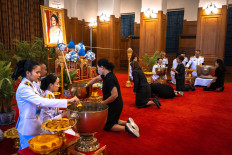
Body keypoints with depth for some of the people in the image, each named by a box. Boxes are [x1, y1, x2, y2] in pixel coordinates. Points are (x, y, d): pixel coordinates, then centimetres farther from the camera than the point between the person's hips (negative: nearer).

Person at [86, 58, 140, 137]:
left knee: (106, 126, 5)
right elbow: (96, 79, 19)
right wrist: (86, 85, 21)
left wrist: (103, 103, -20)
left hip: (114, 105, -9)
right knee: (113, 120, 26)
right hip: (116, 104, 10)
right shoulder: (106, 75, 2)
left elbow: (115, 95, -31)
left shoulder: (109, 79, -28)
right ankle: (128, 122, 10)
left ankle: (125, 128, -11)